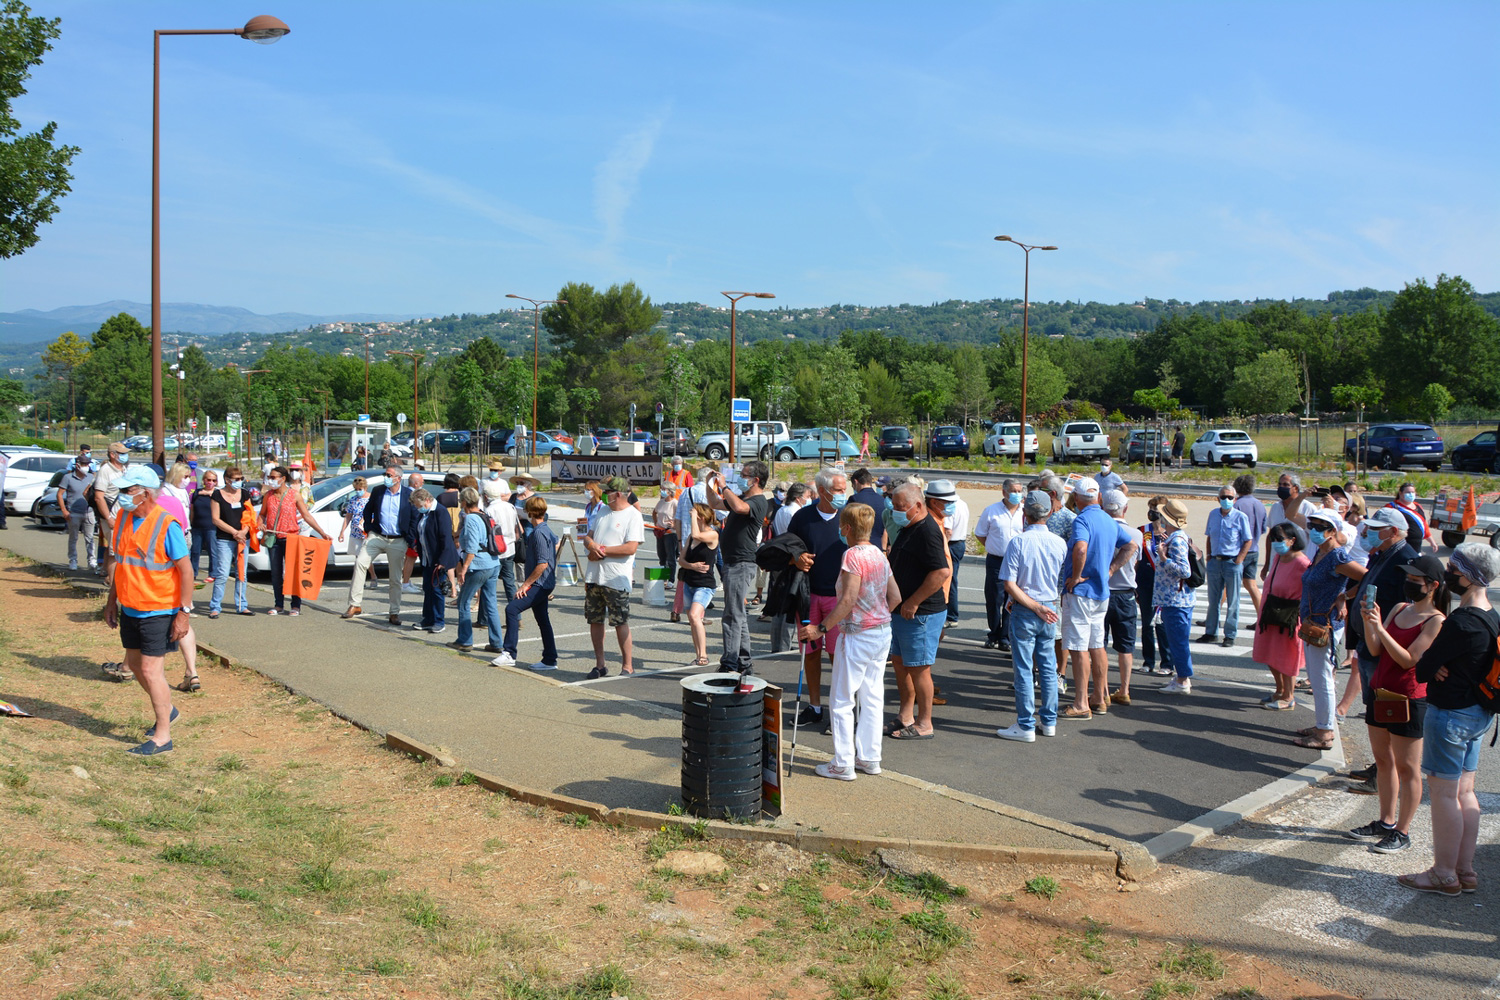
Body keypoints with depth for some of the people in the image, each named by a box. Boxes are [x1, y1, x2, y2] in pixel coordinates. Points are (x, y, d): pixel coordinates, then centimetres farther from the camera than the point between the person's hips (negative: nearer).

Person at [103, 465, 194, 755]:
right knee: (135, 664, 16)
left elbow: (186, 570, -16)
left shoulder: (166, 525, -18)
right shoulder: (123, 519, 5)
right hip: (129, 608, 8)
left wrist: (184, 612, -18)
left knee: (151, 670, -5)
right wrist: (112, 600, 16)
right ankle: (166, 709, 38)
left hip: (157, 611, -8)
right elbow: (120, 562, 17)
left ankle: (162, 736, 5)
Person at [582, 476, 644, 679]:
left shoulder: (633, 516, -8)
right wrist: (591, 544, -8)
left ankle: (628, 666, 6)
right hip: (594, 576, 7)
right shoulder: (604, 513, 17)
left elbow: (631, 548, -17)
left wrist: (602, 551, -14)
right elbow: (588, 537, 17)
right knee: (595, 620, 9)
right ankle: (599, 665, 19)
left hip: (616, 579, -7)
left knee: (620, 622, -4)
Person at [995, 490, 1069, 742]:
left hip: (1024, 611, -4)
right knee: (1048, 666, 14)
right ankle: (1048, 721, 22)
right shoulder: (1059, 543, -2)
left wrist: (1034, 607, -12)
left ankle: (1026, 726, 6)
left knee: (1024, 668, 2)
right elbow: (1063, 582, 5)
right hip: (1051, 611, 4)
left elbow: (1009, 584, -17)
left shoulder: (1018, 542, -13)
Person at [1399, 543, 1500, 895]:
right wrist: (1439, 668, -9)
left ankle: (1444, 875, 11)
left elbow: (1422, 669, -19)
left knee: (1443, 793, 1)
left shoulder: (1462, 622, -23)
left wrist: (1432, 668, 2)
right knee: (1464, 792, 16)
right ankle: (1465, 871, 24)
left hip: (1450, 714, -9)